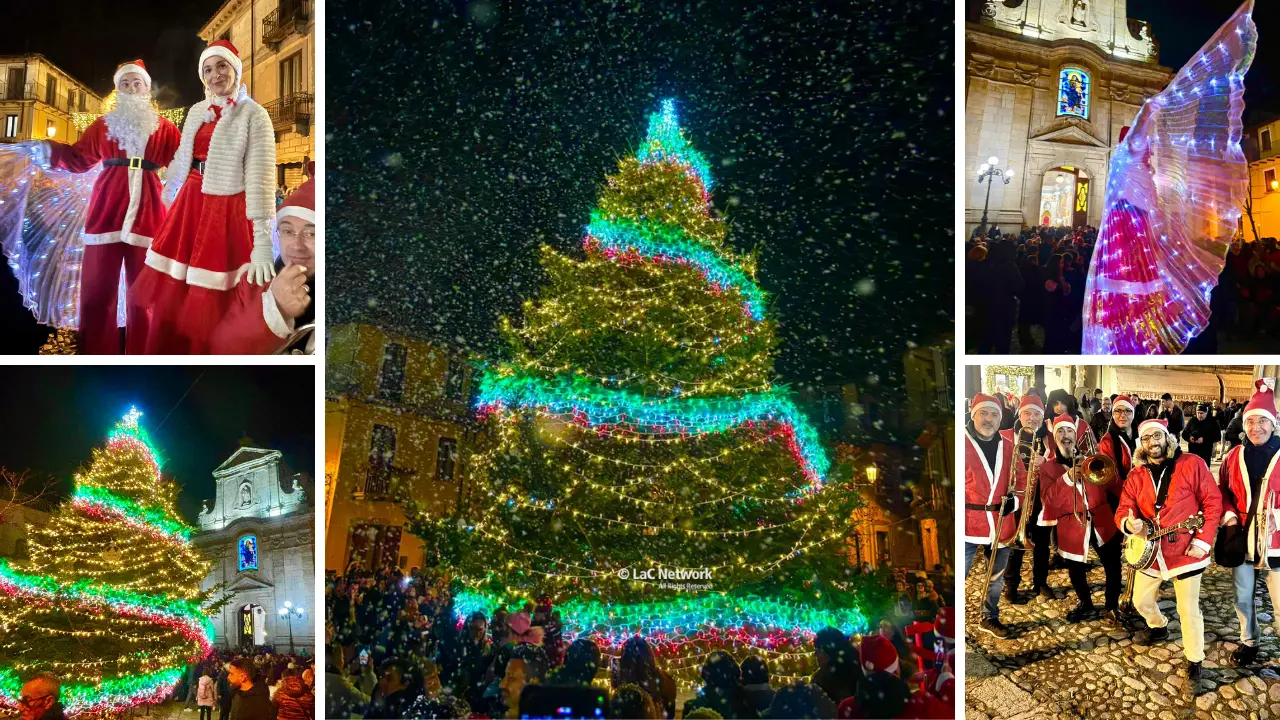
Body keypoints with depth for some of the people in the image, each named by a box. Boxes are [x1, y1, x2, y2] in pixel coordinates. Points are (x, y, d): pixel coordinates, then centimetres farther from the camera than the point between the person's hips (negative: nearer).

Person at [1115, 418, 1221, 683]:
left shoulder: (1192, 464, -10)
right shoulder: (1136, 475, 3)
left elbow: (1213, 502, -10)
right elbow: (1123, 509, 2)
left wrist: (1204, 540, -16)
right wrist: (1129, 523, -23)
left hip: (1185, 550, -5)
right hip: (1150, 550, 5)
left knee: (1188, 609, -1)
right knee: (1141, 602, 20)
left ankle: (1195, 660, 18)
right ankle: (1159, 627, 50)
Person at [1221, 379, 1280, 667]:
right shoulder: (1235, 456, 4)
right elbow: (1222, 490, 13)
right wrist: (1228, 514, -3)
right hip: (1242, 538, 4)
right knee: (1242, 598, 16)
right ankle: (1249, 642, 35)